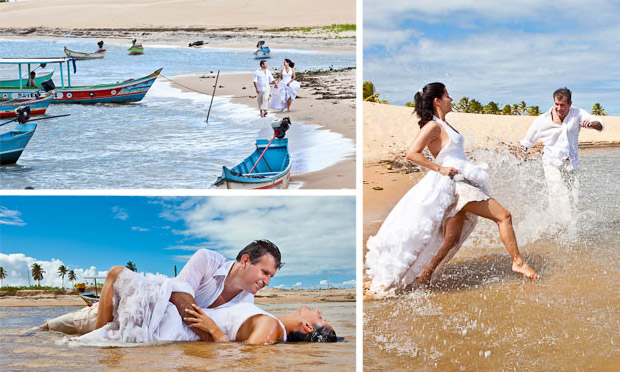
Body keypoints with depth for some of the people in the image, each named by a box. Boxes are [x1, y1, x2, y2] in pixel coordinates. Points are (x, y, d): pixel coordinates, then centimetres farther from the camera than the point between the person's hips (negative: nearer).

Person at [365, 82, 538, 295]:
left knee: (451, 240, 7)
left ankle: (424, 276, 10)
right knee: (503, 216, -9)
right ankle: (517, 262, -4)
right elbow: (412, 154, -18)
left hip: (462, 183, 9)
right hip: (456, 183, -9)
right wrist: (440, 169, -16)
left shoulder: (443, 125, 17)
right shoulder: (433, 126, -11)